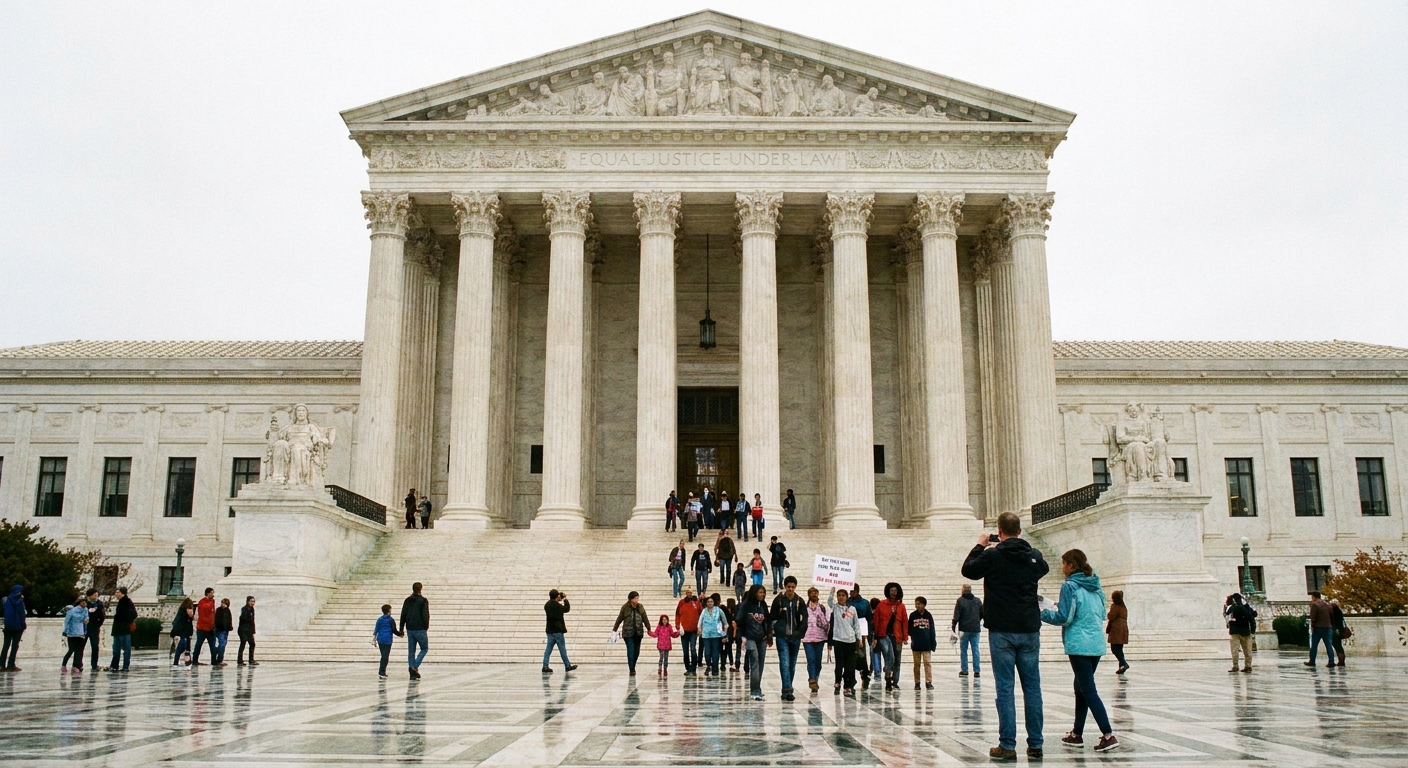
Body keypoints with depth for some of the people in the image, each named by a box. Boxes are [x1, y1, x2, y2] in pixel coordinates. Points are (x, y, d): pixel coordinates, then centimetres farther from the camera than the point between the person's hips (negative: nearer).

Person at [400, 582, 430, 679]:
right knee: (424, 649, 7)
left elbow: (403, 615, 9)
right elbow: (426, 615, -12)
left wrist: (401, 629, 12)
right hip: (420, 629, -5)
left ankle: (413, 673, 6)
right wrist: (426, 626, 1)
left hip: (409, 630, 5)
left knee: (411, 651, 9)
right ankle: (415, 667, -12)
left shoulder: (407, 600, 9)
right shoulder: (423, 600, -8)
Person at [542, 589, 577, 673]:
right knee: (562, 648, 0)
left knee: (548, 648, 6)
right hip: (557, 630, -8)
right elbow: (567, 609, -9)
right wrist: (565, 599, 4)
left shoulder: (547, 605, 9)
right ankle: (567, 666, 6)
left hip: (550, 630, 8)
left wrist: (562, 597, 17)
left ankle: (545, 666, 1)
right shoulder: (556, 605, -17)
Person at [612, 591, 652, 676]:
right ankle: (632, 670, -3)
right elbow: (619, 619, 3)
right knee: (630, 651, -8)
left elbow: (645, 618, 9)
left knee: (636, 651, 8)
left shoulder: (640, 607, 5)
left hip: (638, 633, 3)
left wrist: (648, 628, 7)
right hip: (628, 633, -3)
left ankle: (633, 667, 27)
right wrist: (614, 629, 7)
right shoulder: (625, 607, -5)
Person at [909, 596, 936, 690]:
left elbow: (932, 630, 5)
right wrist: (912, 636, -9)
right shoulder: (913, 615, 2)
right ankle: (917, 683, 13)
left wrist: (933, 643, 3)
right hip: (916, 645, 1)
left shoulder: (928, 615, 2)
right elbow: (909, 629, 7)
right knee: (917, 664, 7)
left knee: (927, 663, -4)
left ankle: (928, 682, -1)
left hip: (926, 644, -1)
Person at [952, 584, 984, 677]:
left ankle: (964, 670, 6)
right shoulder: (977, 600, 4)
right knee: (975, 650, 5)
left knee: (963, 650, 6)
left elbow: (956, 615, -11)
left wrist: (953, 626, -2)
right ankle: (977, 671, 3)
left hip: (964, 629, -3)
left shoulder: (960, 600, -8)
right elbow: (983, 614, 10)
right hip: (975, 629, 3)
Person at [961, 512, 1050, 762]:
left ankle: (1007, 745, -1)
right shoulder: (1034, 555, 3)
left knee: (1005, 689, -1)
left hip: (1002, 631, -4)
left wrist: (979, 546, 16)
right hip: (1029, 630, 4)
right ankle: (1035, 744, 11)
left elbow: (968, 570, 5)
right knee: (1032, 687, 8)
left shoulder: (993, 555, -10)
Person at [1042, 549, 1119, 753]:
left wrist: (1042, 613, 1)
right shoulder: (1096, 586, 11)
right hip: (1097, 644, 8)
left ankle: (1108, 735, -13)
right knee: (1081, 687, 17)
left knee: (1088, 690, -5)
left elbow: (1064, 618, -13)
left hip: (1079, 645, -8)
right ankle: (1076, 734, 23)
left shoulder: (1070, 586, -11)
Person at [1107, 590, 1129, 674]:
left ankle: (1124, 664, -21)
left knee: (1114, 648, -7)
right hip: (1124, 629, 8)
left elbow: (1111, 619, -10)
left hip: (1116, 630, -8)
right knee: (1120, 649, 10)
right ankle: (1121, 667, 8)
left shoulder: (1114, 606, -9)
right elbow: (1125, 619, 14)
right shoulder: (1124, 607, 15)